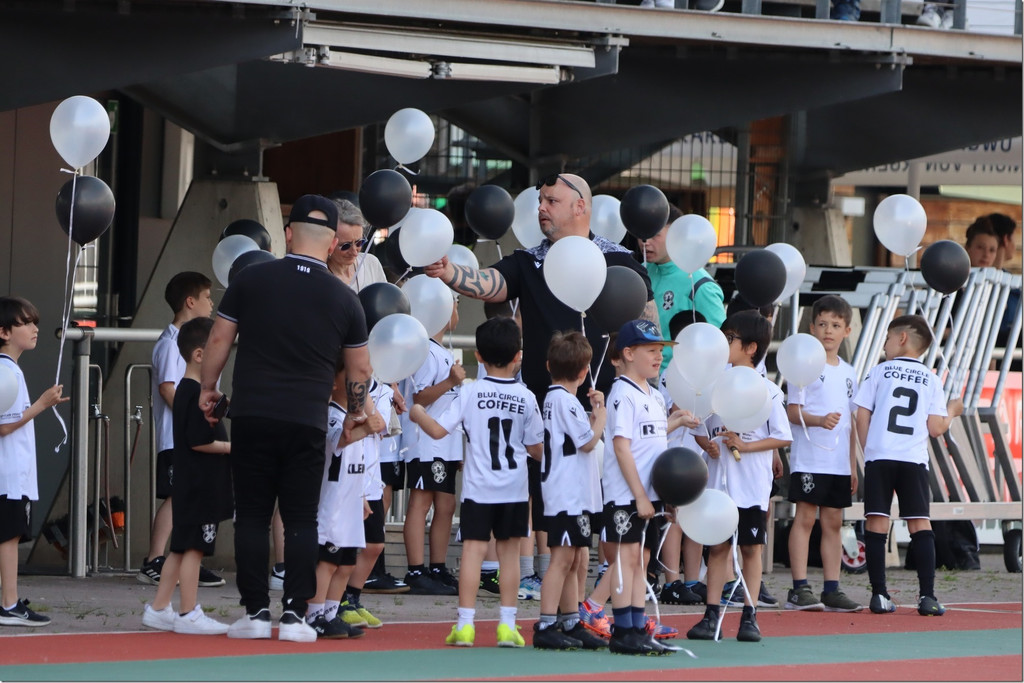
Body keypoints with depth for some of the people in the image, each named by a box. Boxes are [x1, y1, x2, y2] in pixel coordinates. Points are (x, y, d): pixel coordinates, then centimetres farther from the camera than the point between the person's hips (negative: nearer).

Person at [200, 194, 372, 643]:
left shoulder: (251, 281, 0)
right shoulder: (343, 299, 2)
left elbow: (219, 340, 6)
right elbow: (359, 368, 11)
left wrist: (208, 388, 21)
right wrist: (356, 411, 28)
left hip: (252, 416, 0)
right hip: (308, 421, 0)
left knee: (251, 516, 6)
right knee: (300, 519, 5)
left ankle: (255, 612, 5)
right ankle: (294, 614, 1)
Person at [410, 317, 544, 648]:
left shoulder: (471, 393, -7)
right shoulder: (526, 398, -2)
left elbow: (437, 430, -9)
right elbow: (537, 449, 3)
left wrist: (417, 413, 10)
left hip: (478, 487, -1)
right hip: (514, 488, 1)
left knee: (473, 549, -1)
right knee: (509, 549, 9)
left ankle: (465, 623, -4)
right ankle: (507, 624, 9)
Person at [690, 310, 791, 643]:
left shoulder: (767, 391, -5)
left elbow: (783, 437, -6)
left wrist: (746, 445, -17)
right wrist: (707, 444, -10)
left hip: (753, 484, -3)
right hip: (719, 480, 4)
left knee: (751, 548, 3)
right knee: (717, 547, 6)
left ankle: (749, 617, 8)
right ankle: (711, 616, 8)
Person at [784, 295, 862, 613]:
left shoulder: (848, 372, 15)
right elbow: (793, 411, -9)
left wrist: (853, 465, 15)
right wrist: (819, 420, -28)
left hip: (839, 463, 6)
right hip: (809, 459, -6)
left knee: (833, 521, 7)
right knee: (805, 518, -7)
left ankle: (832, 590, 10)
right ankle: (799, 589, -7)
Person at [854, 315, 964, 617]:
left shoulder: (879, 371, 5)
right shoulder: (931, 379, 9)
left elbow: (862, 417, 2)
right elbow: (935, 428, 2)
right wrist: (952, 412, 23)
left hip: (879, 457, -1)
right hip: (914, 461, 1)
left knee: (876, 524, 1)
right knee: (920, 525, 3)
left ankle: (879, 595, -3)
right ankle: (927, 596, -4)